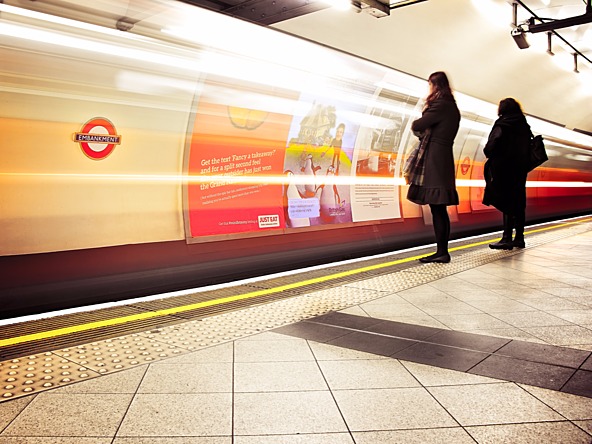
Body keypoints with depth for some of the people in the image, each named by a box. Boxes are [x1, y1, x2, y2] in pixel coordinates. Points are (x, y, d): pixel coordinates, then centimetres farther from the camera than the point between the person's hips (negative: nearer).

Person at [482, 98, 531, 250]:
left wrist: (489, 154, -2)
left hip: (503, 168, -7)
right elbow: (528, 148, 12)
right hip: (520, 169, 7)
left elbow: (492, 144, -19)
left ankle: (507, 238, -8)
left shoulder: (502, 124, -8)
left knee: (506, 203, -6)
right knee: (518, 203, 10)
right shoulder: (524, 126, 12)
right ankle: (519, 238, 15)